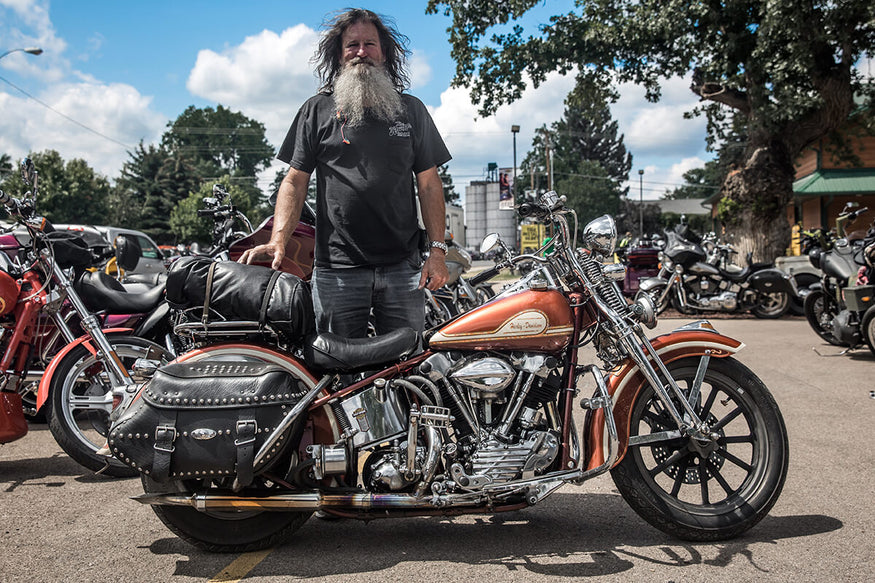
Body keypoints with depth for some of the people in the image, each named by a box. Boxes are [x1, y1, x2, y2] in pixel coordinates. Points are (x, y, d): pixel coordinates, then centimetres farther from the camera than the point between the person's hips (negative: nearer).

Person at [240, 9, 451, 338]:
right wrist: (278, 240, -8)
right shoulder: (317, 110, 9)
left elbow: (429, 184, 11)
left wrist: (437, 250, 1)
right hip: (336, 270, -1)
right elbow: (295, 181, 7)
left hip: (402, 267, 1)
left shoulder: (411, 110, 13)